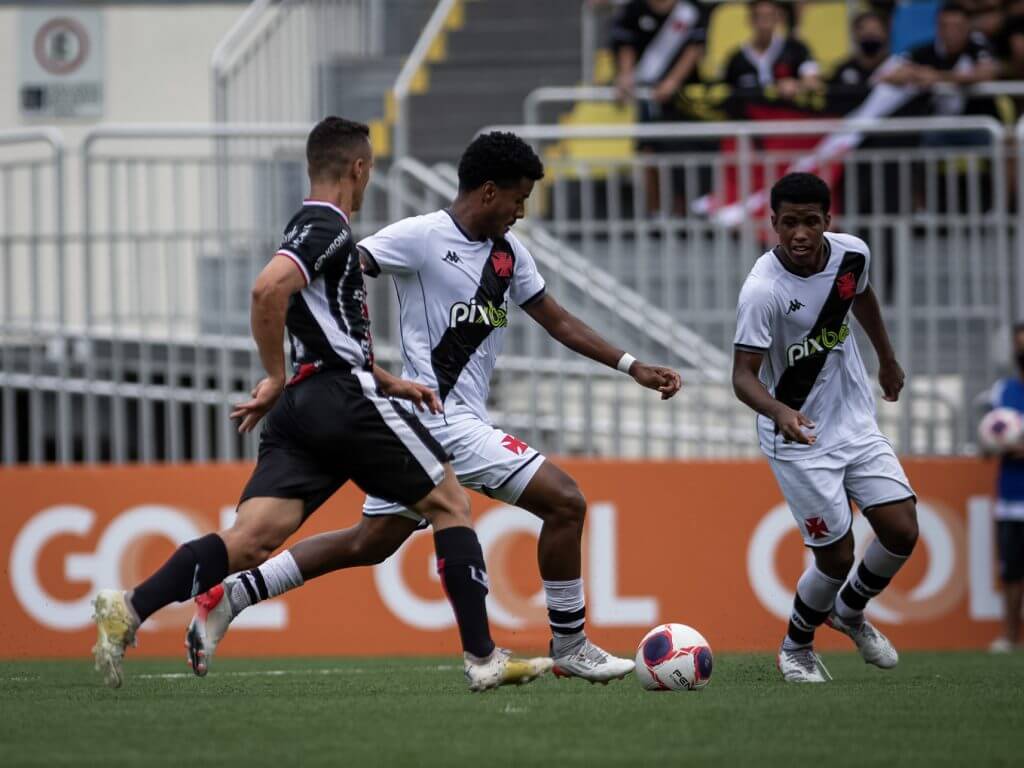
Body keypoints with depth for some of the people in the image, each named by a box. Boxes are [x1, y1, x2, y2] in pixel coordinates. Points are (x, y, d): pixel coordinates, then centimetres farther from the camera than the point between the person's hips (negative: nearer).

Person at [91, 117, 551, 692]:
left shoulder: (310, 228, 25)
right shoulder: (327, 228, -6)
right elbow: (268, 289, -24)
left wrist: (393, 384, 25)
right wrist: (277, 379, -15)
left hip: (302, 408, 9)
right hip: (345, 401, -9)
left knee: (253, 540, -7)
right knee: (449, 502, 4)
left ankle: (130, 609, -25)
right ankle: (483, 659, 1)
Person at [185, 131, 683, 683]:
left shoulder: (508, 251, 13)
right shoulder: (421, 237, -12)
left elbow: (558, 322, 22)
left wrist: (632, 367, 18)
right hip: (441, 417, -9)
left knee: (370, 543, 12)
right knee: (565, 501, -8)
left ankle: (230, 597, 13)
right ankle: (570, 647, 2)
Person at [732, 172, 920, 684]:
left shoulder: (852, 253, -7)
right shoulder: (763, 290, -26)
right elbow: (743, 376, -27)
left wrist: (887, 360, 30)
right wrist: (780, 412, -47)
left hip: (856, 423, 6)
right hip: (799, 437, -6)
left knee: (902, 532, -2)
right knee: (837, 557, -4)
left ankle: (849, 611, 28)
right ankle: (796, 647, 24)